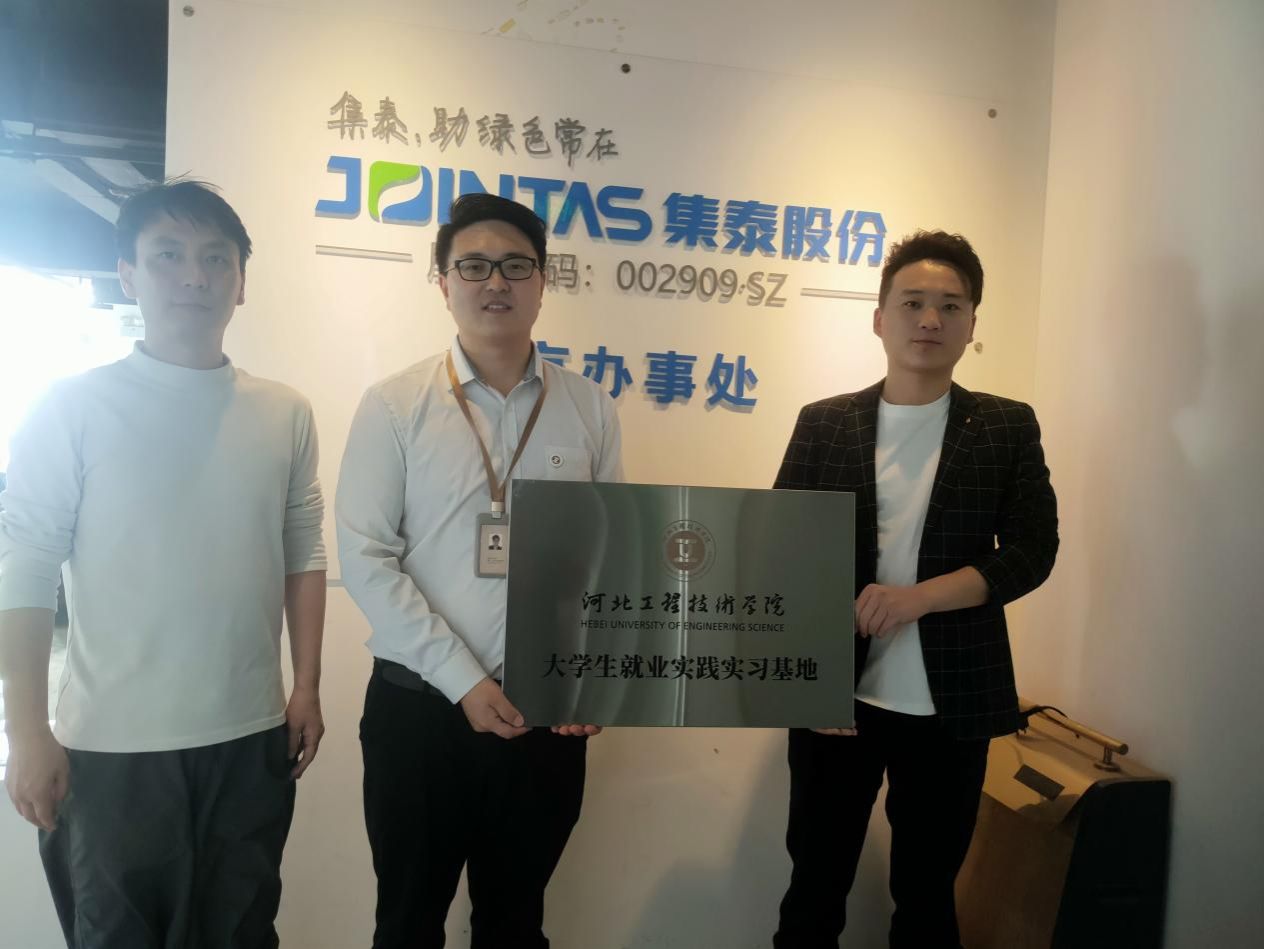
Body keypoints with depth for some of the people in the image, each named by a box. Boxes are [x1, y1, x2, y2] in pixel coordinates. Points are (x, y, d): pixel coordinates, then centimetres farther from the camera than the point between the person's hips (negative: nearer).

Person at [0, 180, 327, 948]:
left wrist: (307, 686, 5)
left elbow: (304, 555, 7)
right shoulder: (75, 407, -6)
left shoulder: (286, 412, 2)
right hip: (114, 744, -2)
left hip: (251, 735, 3)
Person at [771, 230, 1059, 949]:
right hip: (836, 696, 0)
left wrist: (919, 595, -18)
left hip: (951, 703, 0)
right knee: (814, 888, 13)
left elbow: (1032, 551, -4)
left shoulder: (1009, 427, 2)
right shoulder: (824, 424, 2)